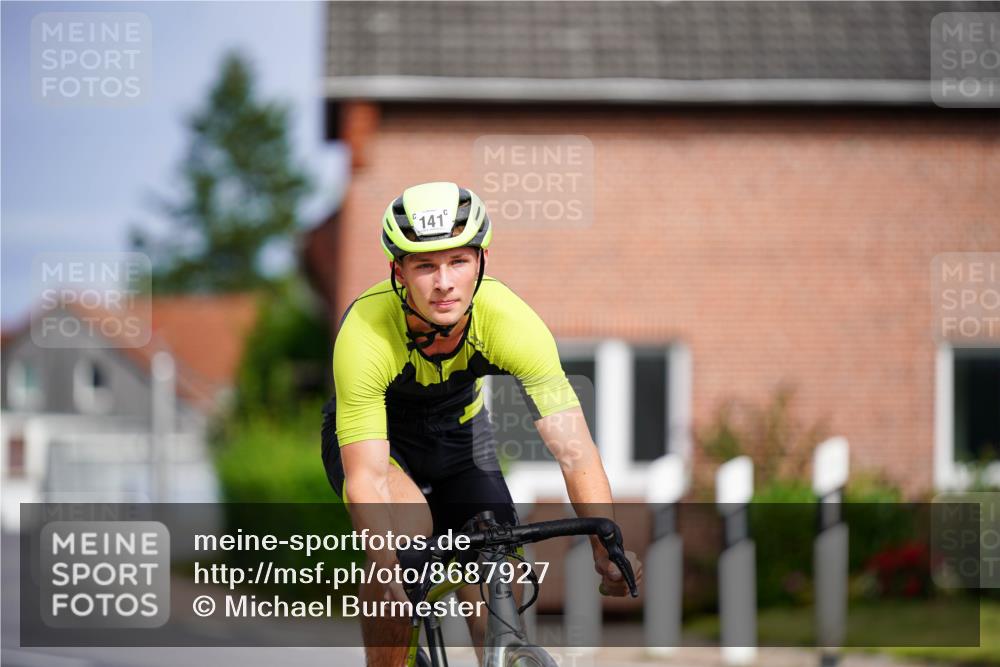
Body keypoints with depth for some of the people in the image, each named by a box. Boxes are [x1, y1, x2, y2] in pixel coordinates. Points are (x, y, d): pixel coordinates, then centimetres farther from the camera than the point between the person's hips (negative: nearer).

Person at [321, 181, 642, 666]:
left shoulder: (512, 322, -31)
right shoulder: (365, 333, -37)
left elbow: (574, 449, -34)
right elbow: (367, 475, -41)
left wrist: (608, 547, -49)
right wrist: (386, 566, -57)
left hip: (459, 433, 3)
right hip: (368, 434, -3)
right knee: (408, 527, -33)